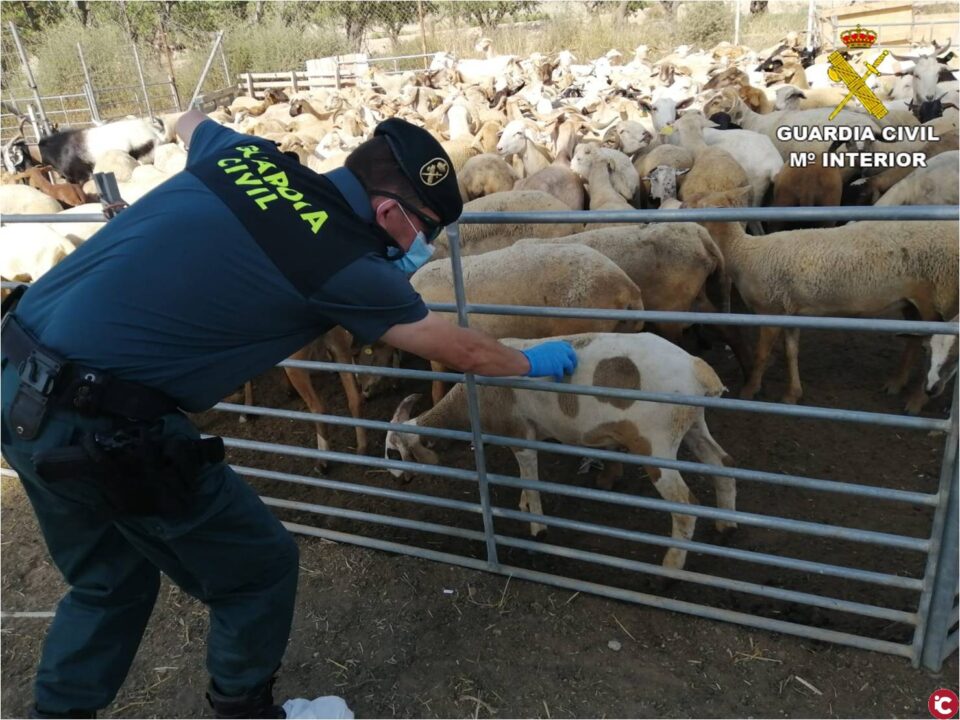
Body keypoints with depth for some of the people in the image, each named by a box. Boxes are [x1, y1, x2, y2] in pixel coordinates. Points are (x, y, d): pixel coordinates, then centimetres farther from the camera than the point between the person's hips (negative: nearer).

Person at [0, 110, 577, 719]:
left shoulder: (247, 154, 6)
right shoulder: (344, 262, -12)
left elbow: (189, 121, 32)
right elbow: (466, 354, 2)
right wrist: (535, 362, 21)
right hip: (104, 424, -8)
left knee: (109, 581, 27)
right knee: (259, 568, 12)